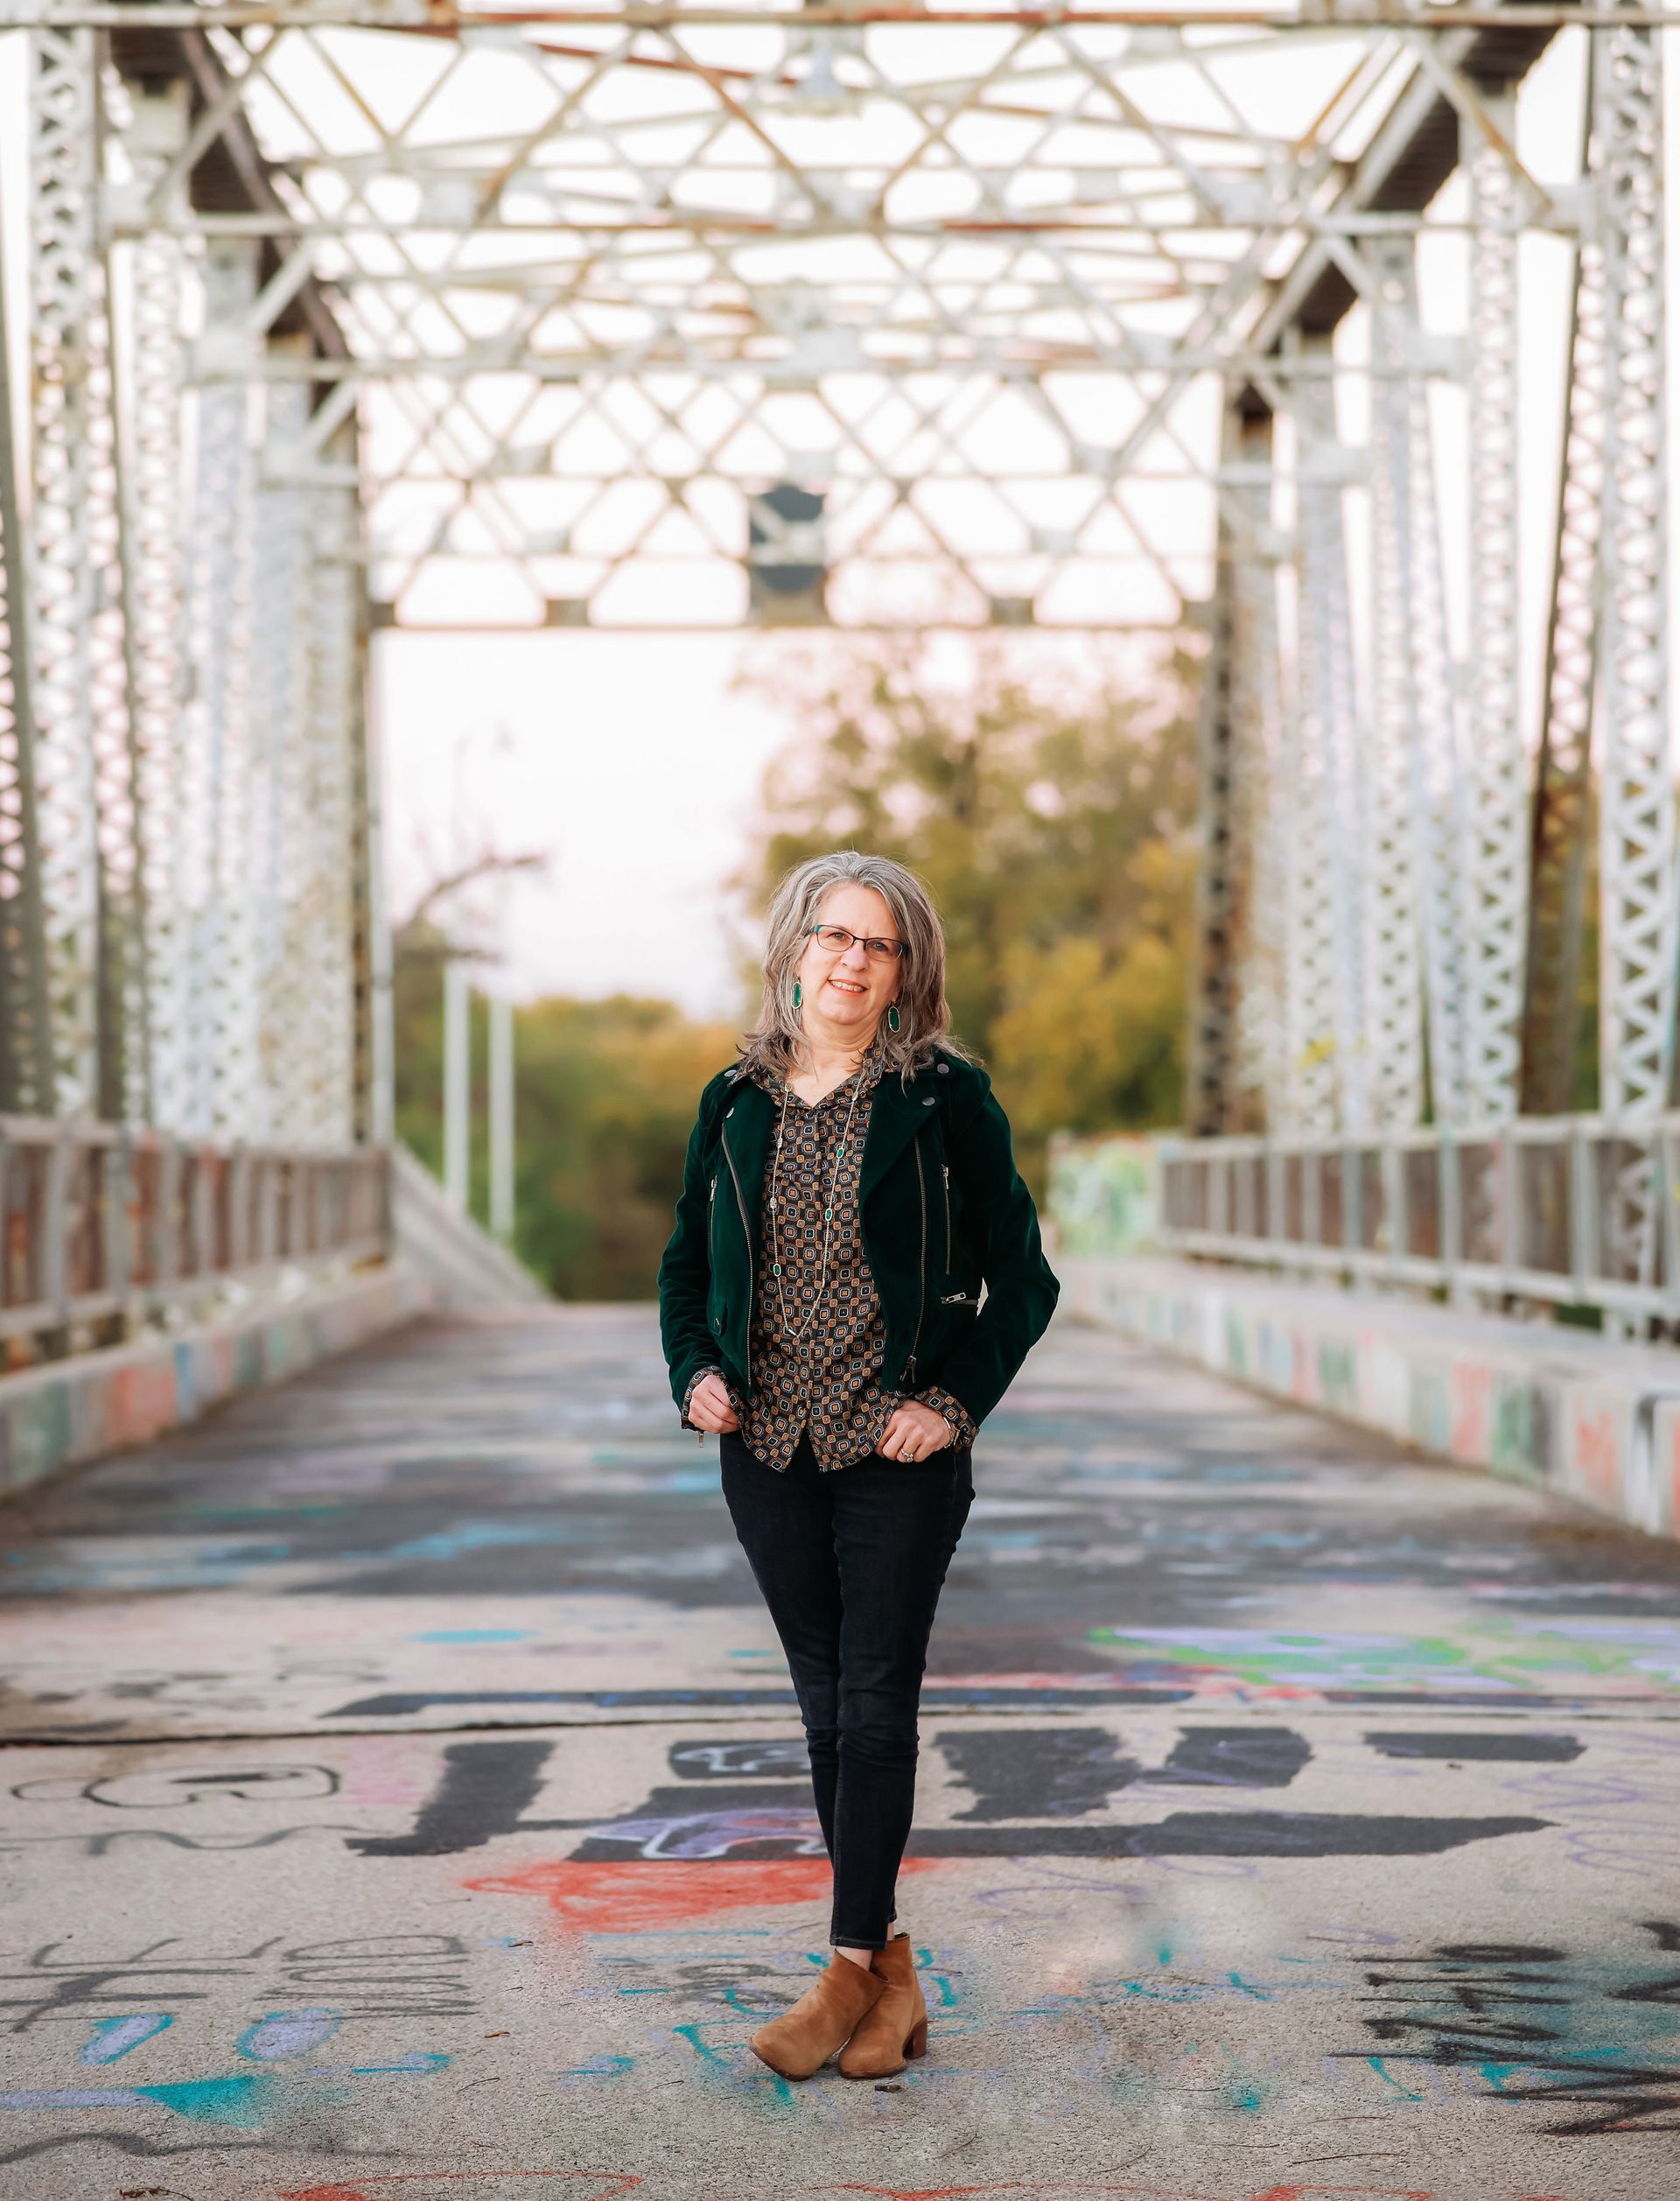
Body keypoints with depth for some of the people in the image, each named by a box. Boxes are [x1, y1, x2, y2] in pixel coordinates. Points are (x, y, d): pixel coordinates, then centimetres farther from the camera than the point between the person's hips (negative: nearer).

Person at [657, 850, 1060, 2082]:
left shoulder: (945, 1098, -2)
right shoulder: (737, 1103, 8)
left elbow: (1021, 1276, 1)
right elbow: (687, 1262, 18)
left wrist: (956, 1400, -10)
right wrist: (694, 1372, 1)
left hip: (898, 1448, -4)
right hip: (768, 1446, 4)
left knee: (876, 1703, -4)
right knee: (827, 1706, 8)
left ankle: (852, 1972, 3)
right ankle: (893, 1972, 18)